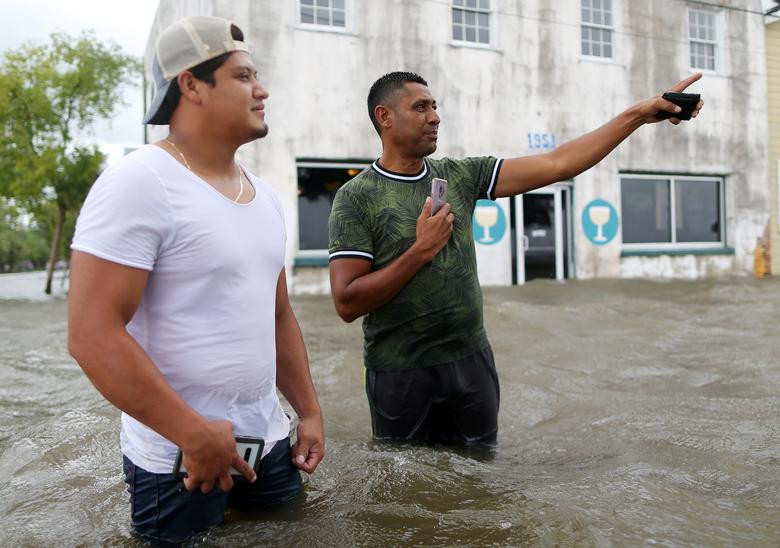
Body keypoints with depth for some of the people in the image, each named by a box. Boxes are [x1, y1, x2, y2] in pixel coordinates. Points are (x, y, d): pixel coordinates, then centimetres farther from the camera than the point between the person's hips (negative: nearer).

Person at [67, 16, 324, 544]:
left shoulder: (265, 196, 8)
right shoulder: (139, 183, -16)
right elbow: (92, 334, -22)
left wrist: (310, 411, 12)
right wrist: (196, 435, -21)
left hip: (270, 443, 7)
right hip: (181, 460, -7)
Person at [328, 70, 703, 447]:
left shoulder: (460, 176, 4)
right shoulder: (356, 198, -8)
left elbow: (557, 164, -1)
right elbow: (347, 303, -15)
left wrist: (640, 114, -5)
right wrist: (420, 251, -18)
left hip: (472, 361, 4)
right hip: (401, 372, -4)